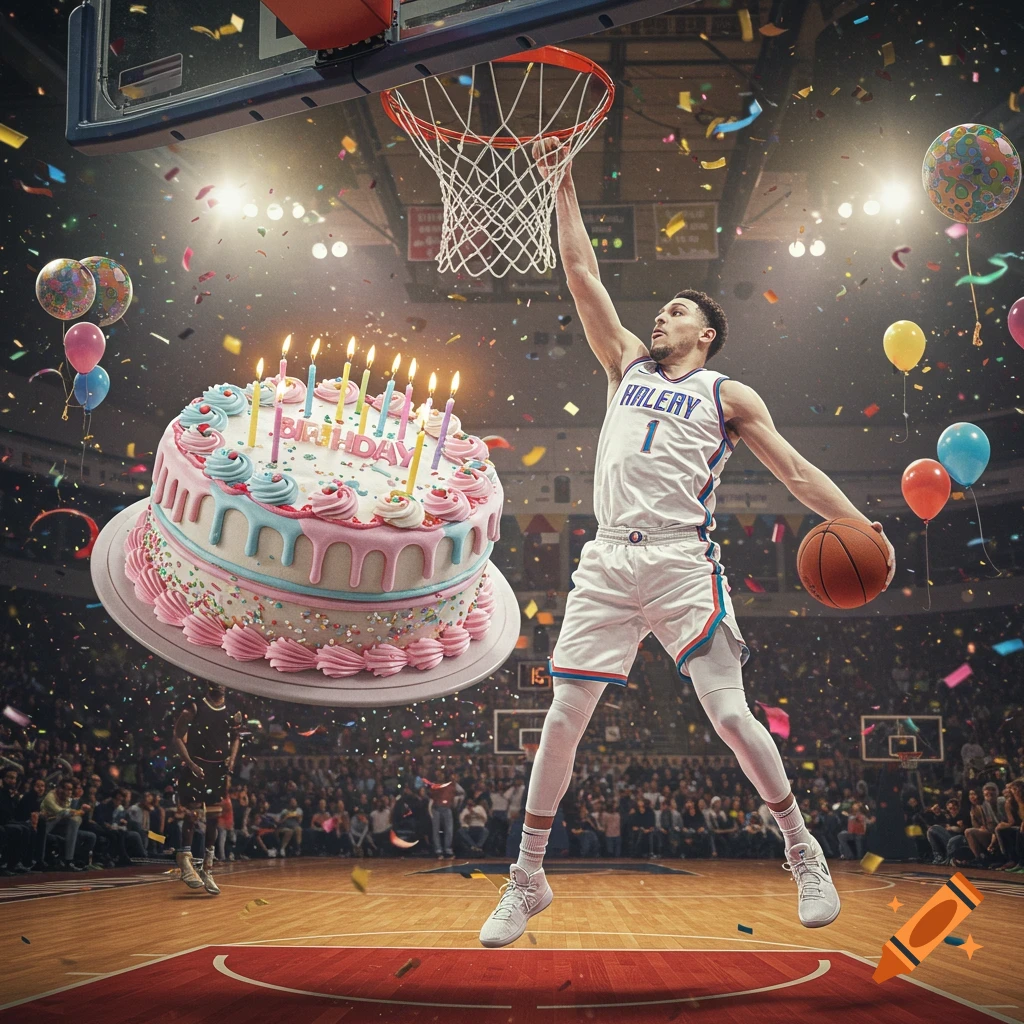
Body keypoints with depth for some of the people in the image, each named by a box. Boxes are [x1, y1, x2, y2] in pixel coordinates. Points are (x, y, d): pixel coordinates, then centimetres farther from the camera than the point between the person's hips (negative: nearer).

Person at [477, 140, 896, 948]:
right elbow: (583, 275, 19)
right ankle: (528, 880, 12)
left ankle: (804, 853, 15)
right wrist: (564, 186, 17)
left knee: (731, 716, -7)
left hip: (683, 564, -3)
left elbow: (795, 470, 5)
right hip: (608, 562, 3)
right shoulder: (628, 363, 20)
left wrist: (860, 526, -9)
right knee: (564, 717, 0)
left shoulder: (729, 395, 10)